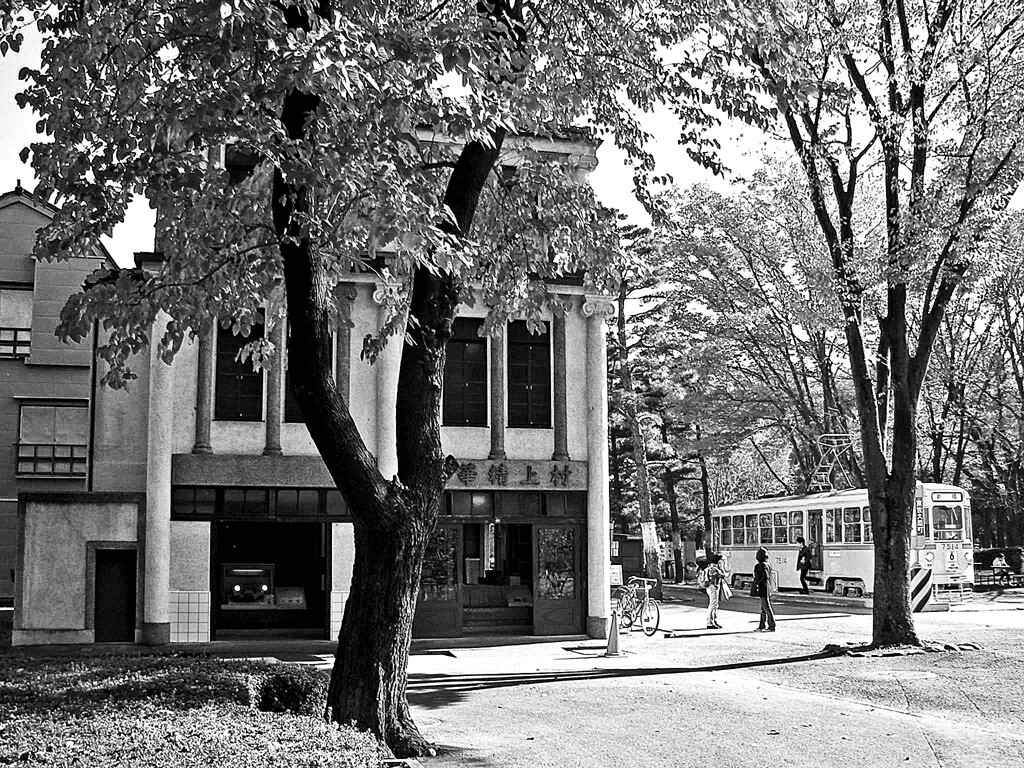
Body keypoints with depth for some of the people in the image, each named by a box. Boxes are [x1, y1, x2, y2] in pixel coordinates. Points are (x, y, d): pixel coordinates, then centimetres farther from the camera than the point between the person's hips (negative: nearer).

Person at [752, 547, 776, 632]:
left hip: (763, 589, -10)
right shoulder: (768, 565, 13)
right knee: (763, 609, 15)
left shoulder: (762, 565, -16)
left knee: (767, 608, -6)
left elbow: (765, 577, -25)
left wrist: (757, 582, -14)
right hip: (767, 589, 10)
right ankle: (762, 626, 21)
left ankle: (771, 626, -4)